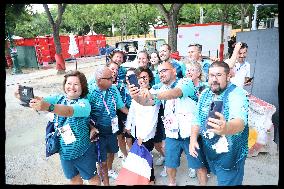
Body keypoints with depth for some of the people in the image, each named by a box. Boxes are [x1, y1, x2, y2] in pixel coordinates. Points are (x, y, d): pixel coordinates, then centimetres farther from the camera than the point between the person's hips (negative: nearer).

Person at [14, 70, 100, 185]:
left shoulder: (84, 103, -21)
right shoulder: (59, 98, -5)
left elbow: (68, 111, -41)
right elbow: (41, 100, -21)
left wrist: (48, 107, -58)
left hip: (82, 152, -4)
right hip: (64, 151, 5)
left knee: (92, 178, 18)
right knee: (73, 178, 26)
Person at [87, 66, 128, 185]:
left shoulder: (114, 89, -8)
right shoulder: (89, 92, -23)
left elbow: (121, 106, 3)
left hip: (112, 128, 5)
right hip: (98, 131, -5)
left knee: (112, 151, 27)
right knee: (102, 159, 9)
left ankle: (110, 170, 57)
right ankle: (105, 181, 35)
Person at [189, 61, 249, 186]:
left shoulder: (237, 94, -22)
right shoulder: (205, 94, -1)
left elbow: (240, 121, -41)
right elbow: (197, 118, 5)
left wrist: (226, 128, -63)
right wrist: (193, 139, -11)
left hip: (229, 155, -6)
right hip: (209, 152, 6)